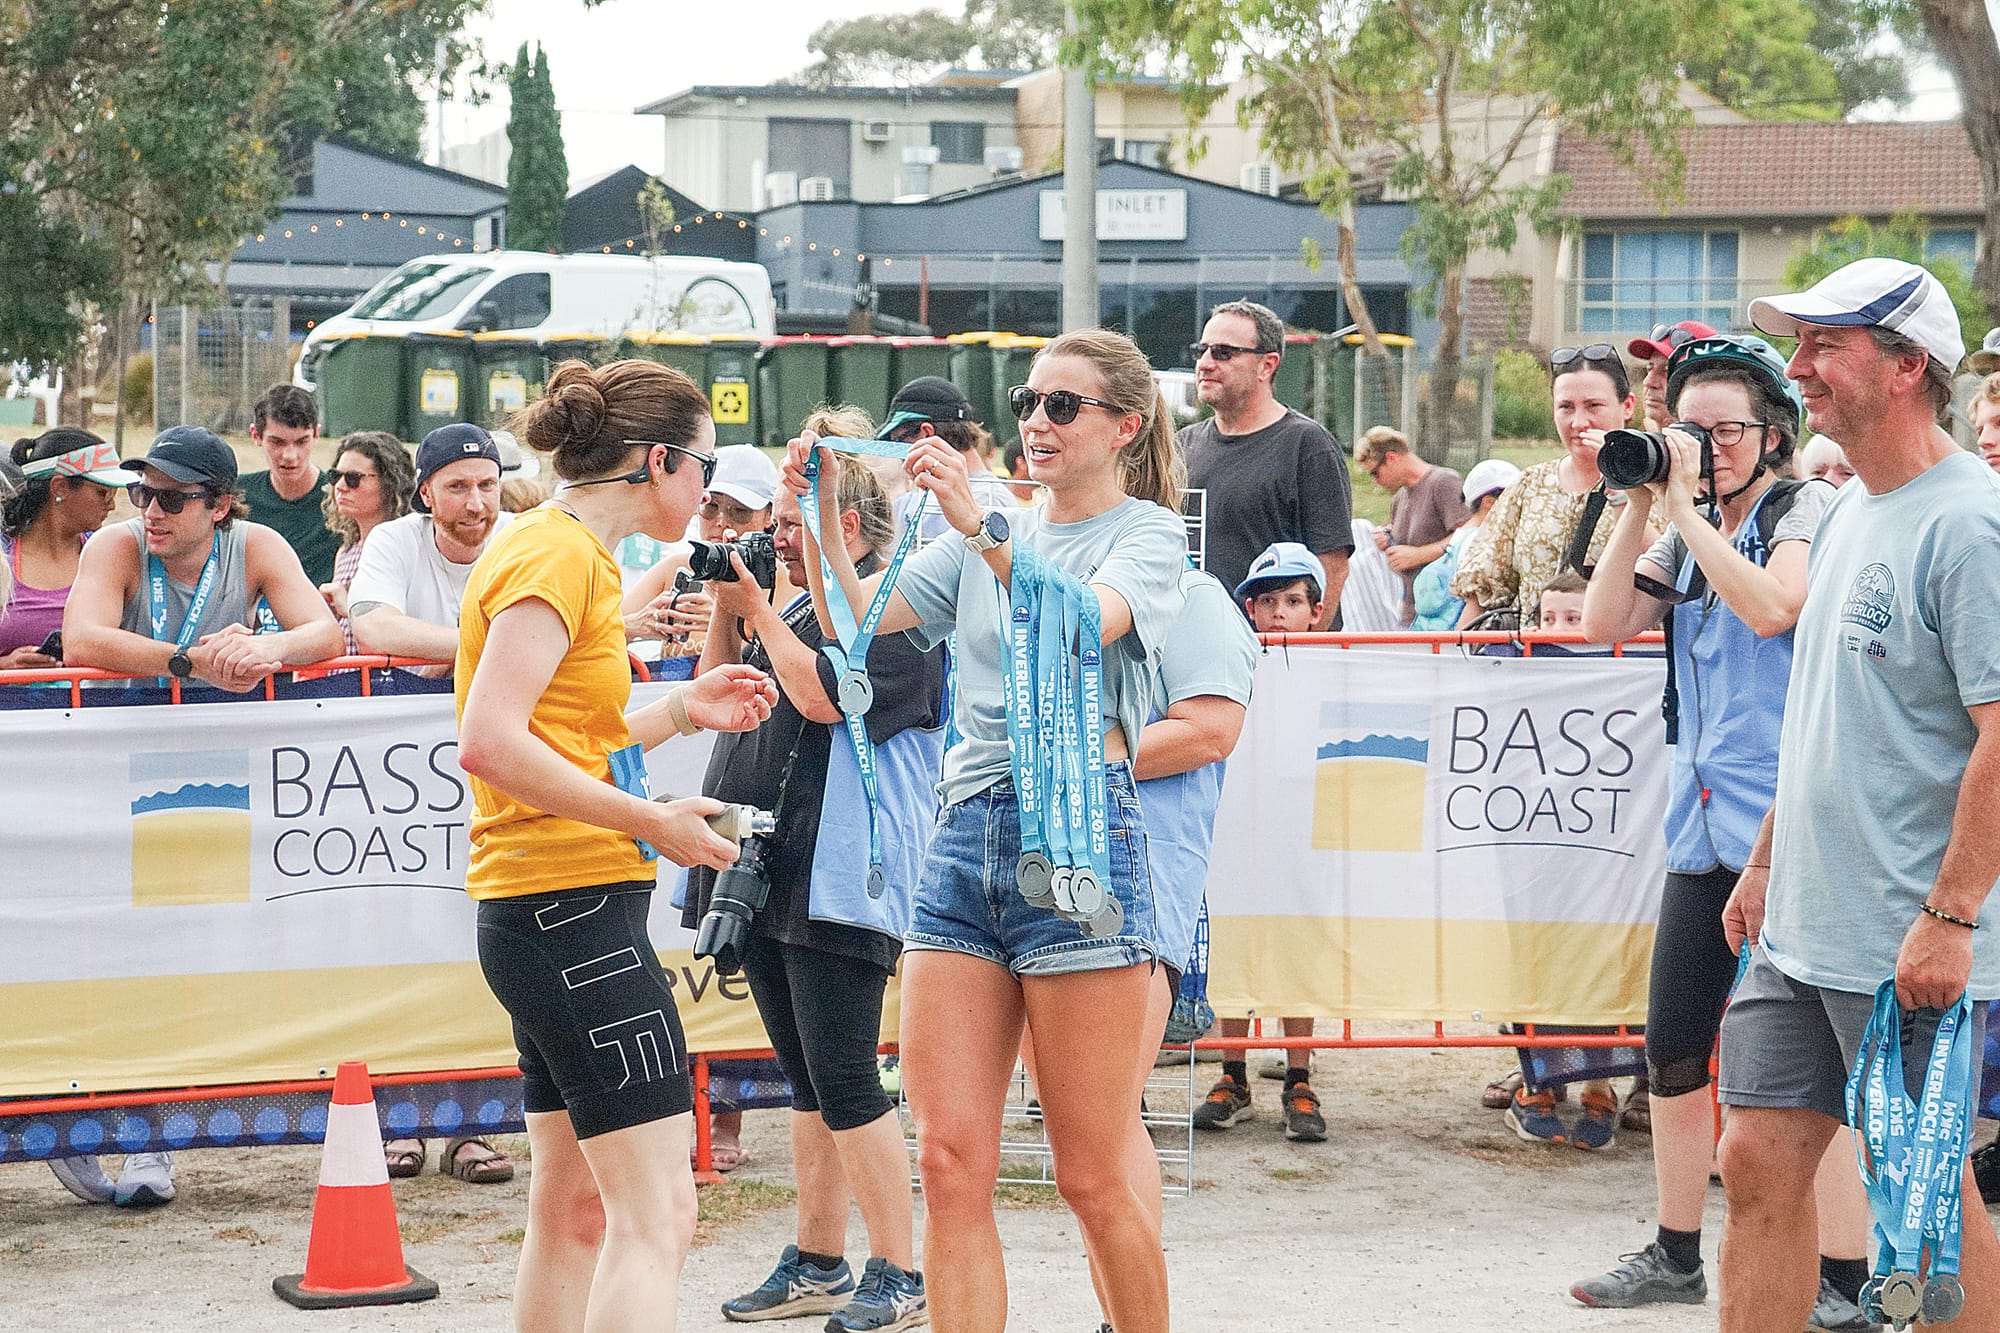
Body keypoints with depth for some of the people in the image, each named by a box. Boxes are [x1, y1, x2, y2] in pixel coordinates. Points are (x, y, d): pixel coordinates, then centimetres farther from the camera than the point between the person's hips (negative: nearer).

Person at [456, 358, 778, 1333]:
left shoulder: (562, 548, 18)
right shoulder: (559, 553, -13)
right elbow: (491, 743, -24)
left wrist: (680, 712, 15)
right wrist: (652, 822, -21)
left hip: (540, 912, 11)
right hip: (574, 900, -11)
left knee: (575, 1202, 14)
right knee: (656, 1211, -13)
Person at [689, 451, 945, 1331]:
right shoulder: (796, 606, 19)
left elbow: (822, 696, -19)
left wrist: (756, 610, -10)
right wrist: (725, 608, 8)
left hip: (839, 882, -9)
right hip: (767, 877, 9)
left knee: (845, 1084, -9)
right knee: (807, 1084, 14)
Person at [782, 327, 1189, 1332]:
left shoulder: (1147, 532, 4)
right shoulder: (991, 539, 20)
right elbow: (854, 617, 10)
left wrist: (981, 525, -26)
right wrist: (820, 511, -5)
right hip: (964, 837, 5)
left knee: (1093, 1176, -1)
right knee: (950, 1164, -2)